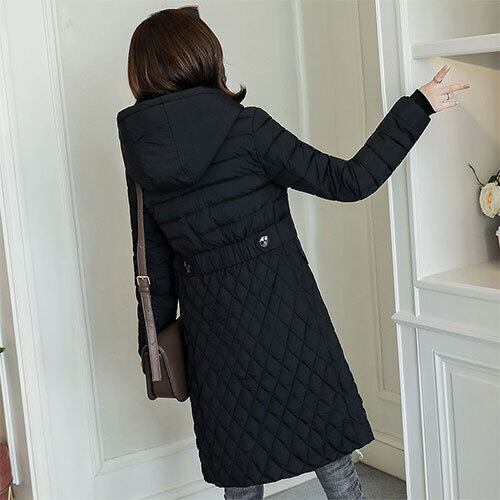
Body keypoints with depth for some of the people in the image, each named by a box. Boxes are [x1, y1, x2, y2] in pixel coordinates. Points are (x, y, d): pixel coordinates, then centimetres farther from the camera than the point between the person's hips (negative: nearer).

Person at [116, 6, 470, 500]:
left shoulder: (141, 154, 0)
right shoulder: (245, 128, -15)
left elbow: (154, 263, 5)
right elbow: (347, 181, -14)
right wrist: (417, 107, -8)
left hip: (212, 328, 4)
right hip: (283, 312, -4)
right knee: (331, 452, 13)